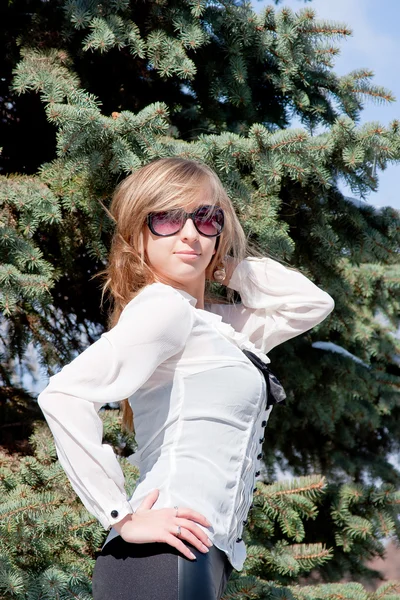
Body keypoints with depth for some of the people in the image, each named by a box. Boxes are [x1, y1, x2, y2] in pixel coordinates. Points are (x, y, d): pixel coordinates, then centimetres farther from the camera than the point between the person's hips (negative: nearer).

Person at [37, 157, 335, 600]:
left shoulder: (213, 322, 18)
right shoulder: (164, 307, -8)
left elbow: (312, 303, 27)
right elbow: (64, 395, -20)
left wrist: (226, 263, 17)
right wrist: (122, 519, -18)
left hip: (206, 559, 9)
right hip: (164, 557, -9)